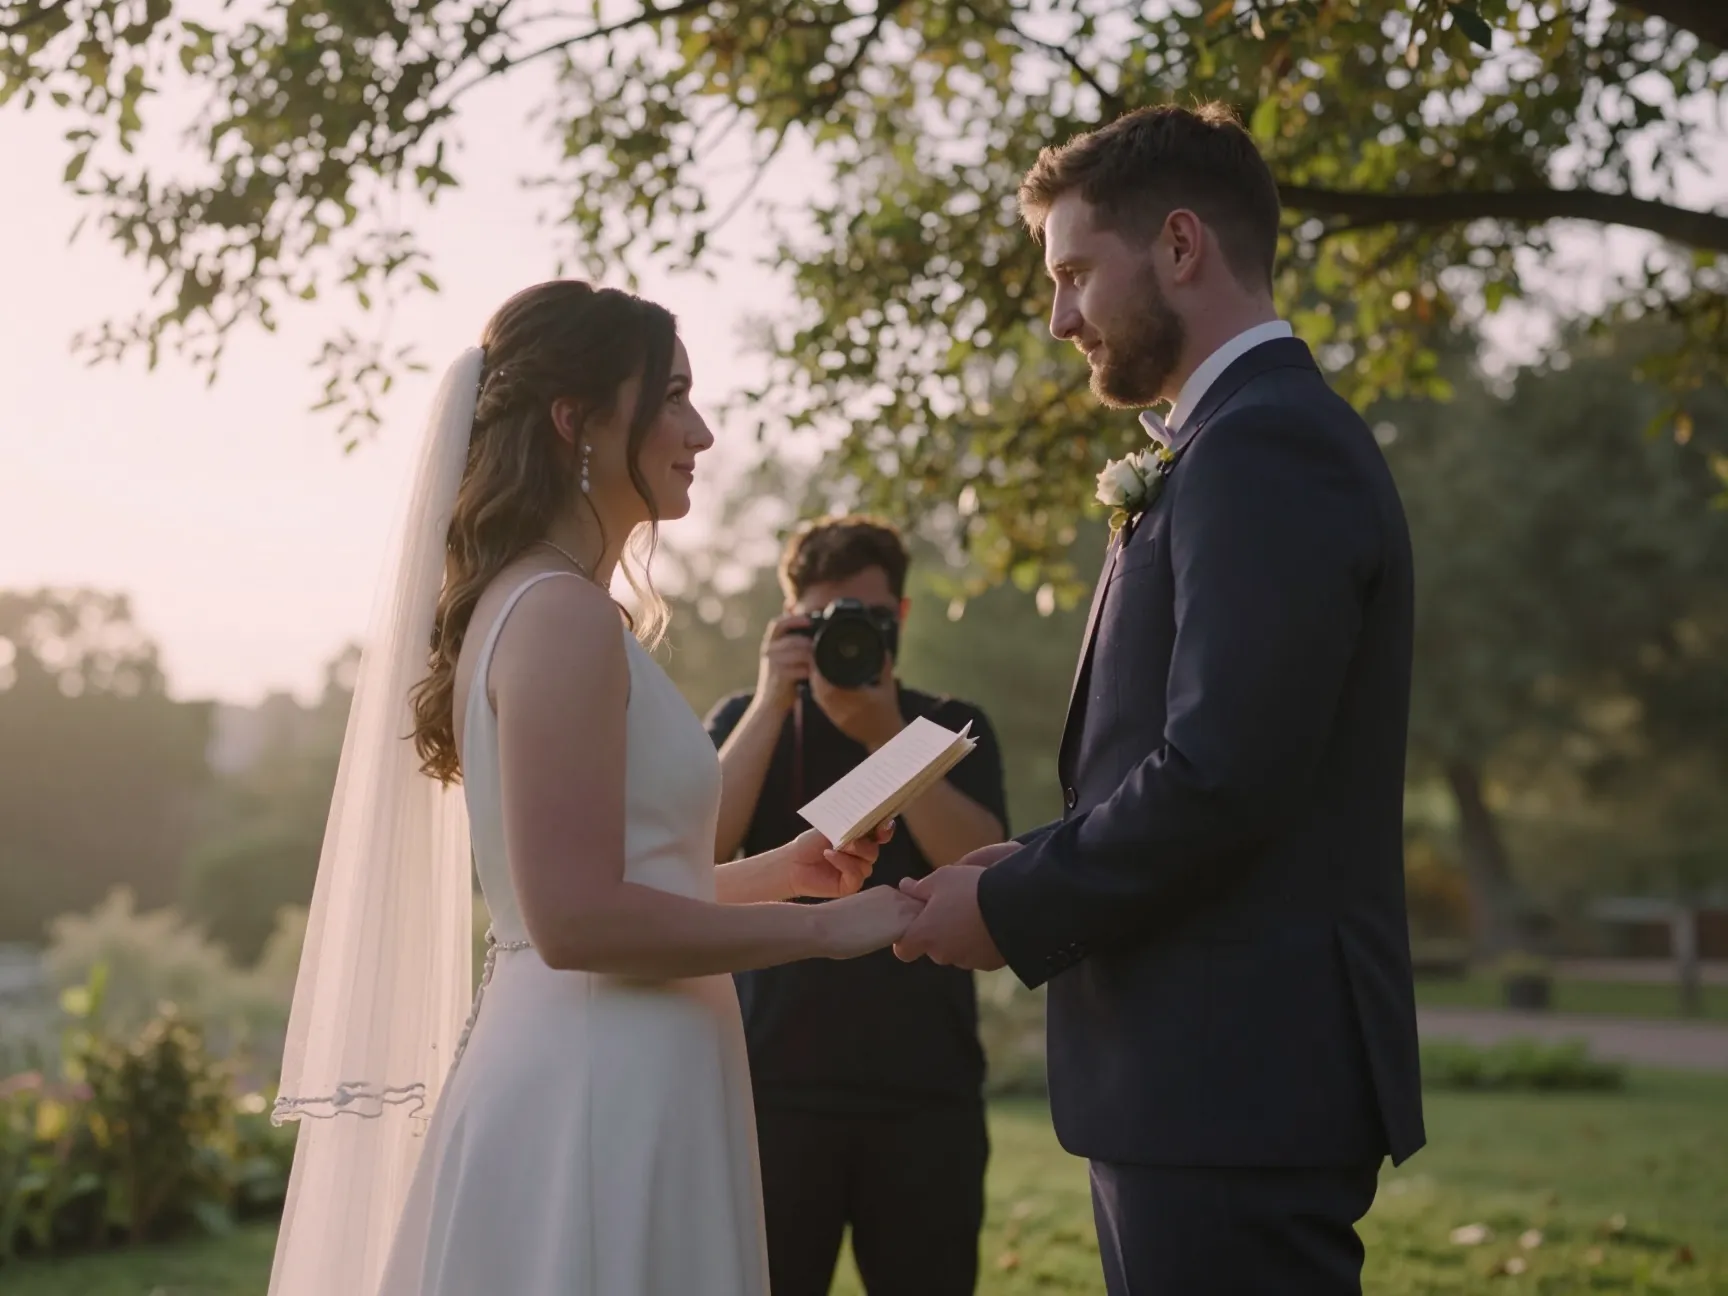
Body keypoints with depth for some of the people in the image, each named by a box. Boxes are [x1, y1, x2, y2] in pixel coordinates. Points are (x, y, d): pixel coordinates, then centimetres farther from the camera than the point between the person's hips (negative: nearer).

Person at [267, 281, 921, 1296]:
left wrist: (778, 870, 17)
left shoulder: (527, 604, 14)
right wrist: (825, 926, -14)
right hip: (598, 1098, -10)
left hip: (594, 1081, 10)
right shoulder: (561, 614, -15)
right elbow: (578, 920, -21)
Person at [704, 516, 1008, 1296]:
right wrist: (773, 702, -12)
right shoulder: (746, 721, 10)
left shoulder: (951, 729, 10)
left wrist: (885, 735, -14)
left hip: (926, 1091, 0)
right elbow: (700, 852, -7)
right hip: (780, 1083, 0)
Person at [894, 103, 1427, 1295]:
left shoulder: (1264, 446, -15)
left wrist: (1013, 909, -10)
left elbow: (1219, 776, -23)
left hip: (1234, 1089, -10)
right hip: (1220, 1077, 10)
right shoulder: (1267, 438, 18)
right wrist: (1034, 874, 6)